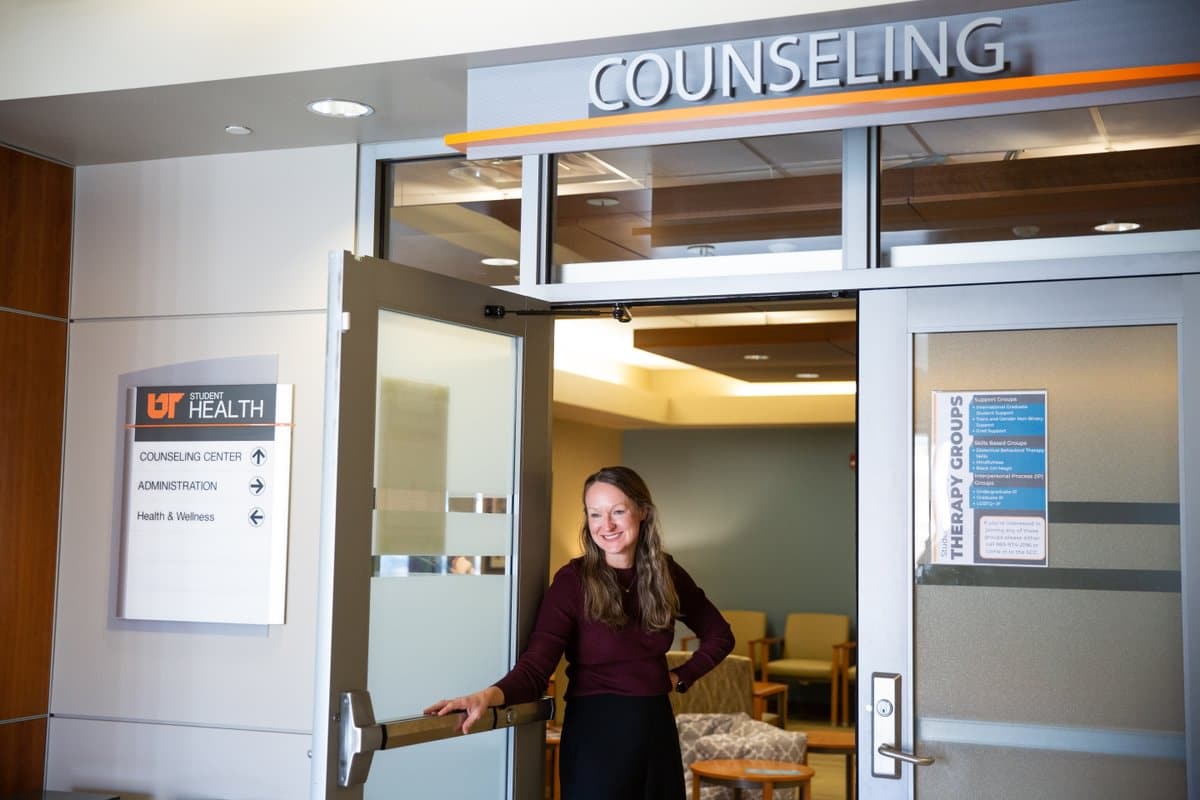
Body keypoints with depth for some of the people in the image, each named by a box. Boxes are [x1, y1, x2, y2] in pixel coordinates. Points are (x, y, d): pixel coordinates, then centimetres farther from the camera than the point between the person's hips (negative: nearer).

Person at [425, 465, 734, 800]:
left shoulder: (666, 573, 1)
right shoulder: (572, 580, -12)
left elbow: (719, 635, 16)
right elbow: (535, 667, -22)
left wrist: (680, 678, 4)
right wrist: (489, 695, -40)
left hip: (657, 729, 5)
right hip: (596, 733, -4)